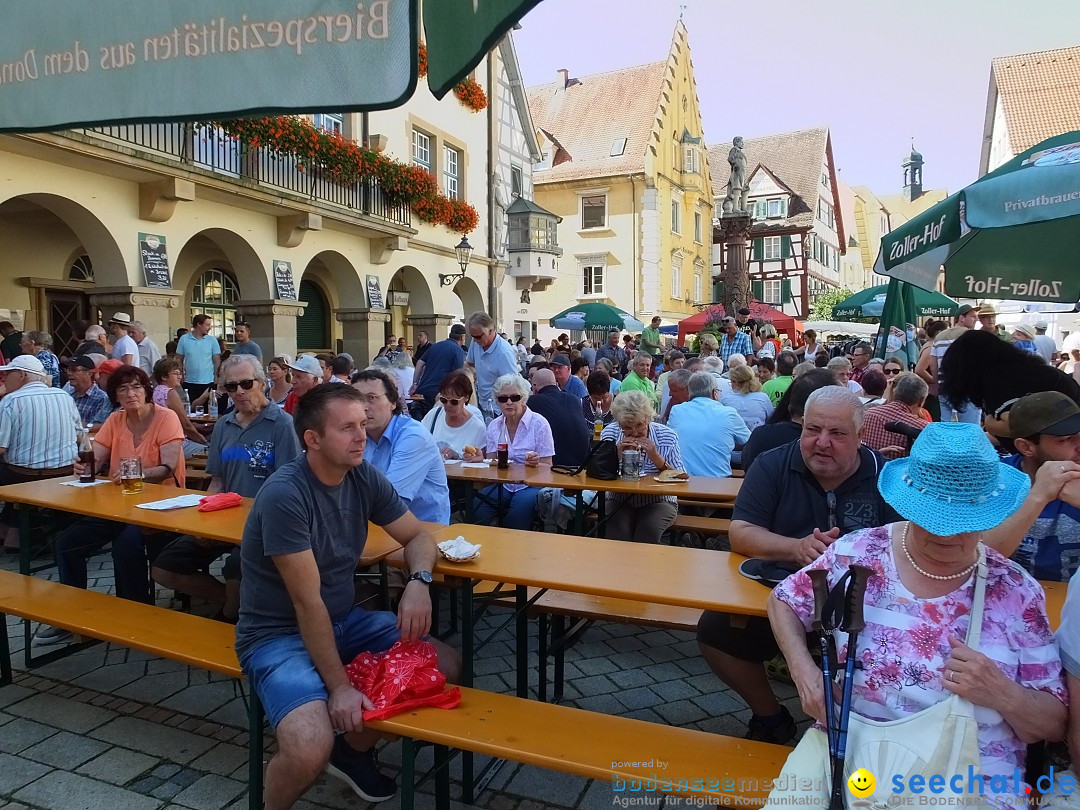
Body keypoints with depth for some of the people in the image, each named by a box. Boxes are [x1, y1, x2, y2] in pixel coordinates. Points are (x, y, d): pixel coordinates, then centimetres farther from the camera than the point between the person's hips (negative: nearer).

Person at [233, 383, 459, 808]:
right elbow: (307, 602, -24)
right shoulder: (284, 495, -25)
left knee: (446, 667, 0)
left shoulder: (364, 477, -4)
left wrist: (418, 582, -16)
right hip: (279, 634, -7)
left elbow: (418, 535, 6)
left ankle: (356, 748, 22)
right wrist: (339, 686, -21)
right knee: (312, 749, -30)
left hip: (345, 620, 7)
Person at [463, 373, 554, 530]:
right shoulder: (494, 426, 9)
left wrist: (536, 463, -26)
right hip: (502, 485, 3)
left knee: (522, 505, -35)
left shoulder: (539, 423, -5)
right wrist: (481, 459, -12)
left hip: (531, 484, -3)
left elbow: (548, 467, -4)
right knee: (477, 505, -26)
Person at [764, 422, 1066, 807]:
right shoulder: (858, 555, -3)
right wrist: (804, 672, -6)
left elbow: (1054, 725, 6)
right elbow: (783, 601, 11)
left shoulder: (1017, 592, -1)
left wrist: (1003, 695, -16)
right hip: (847, 754, 0)